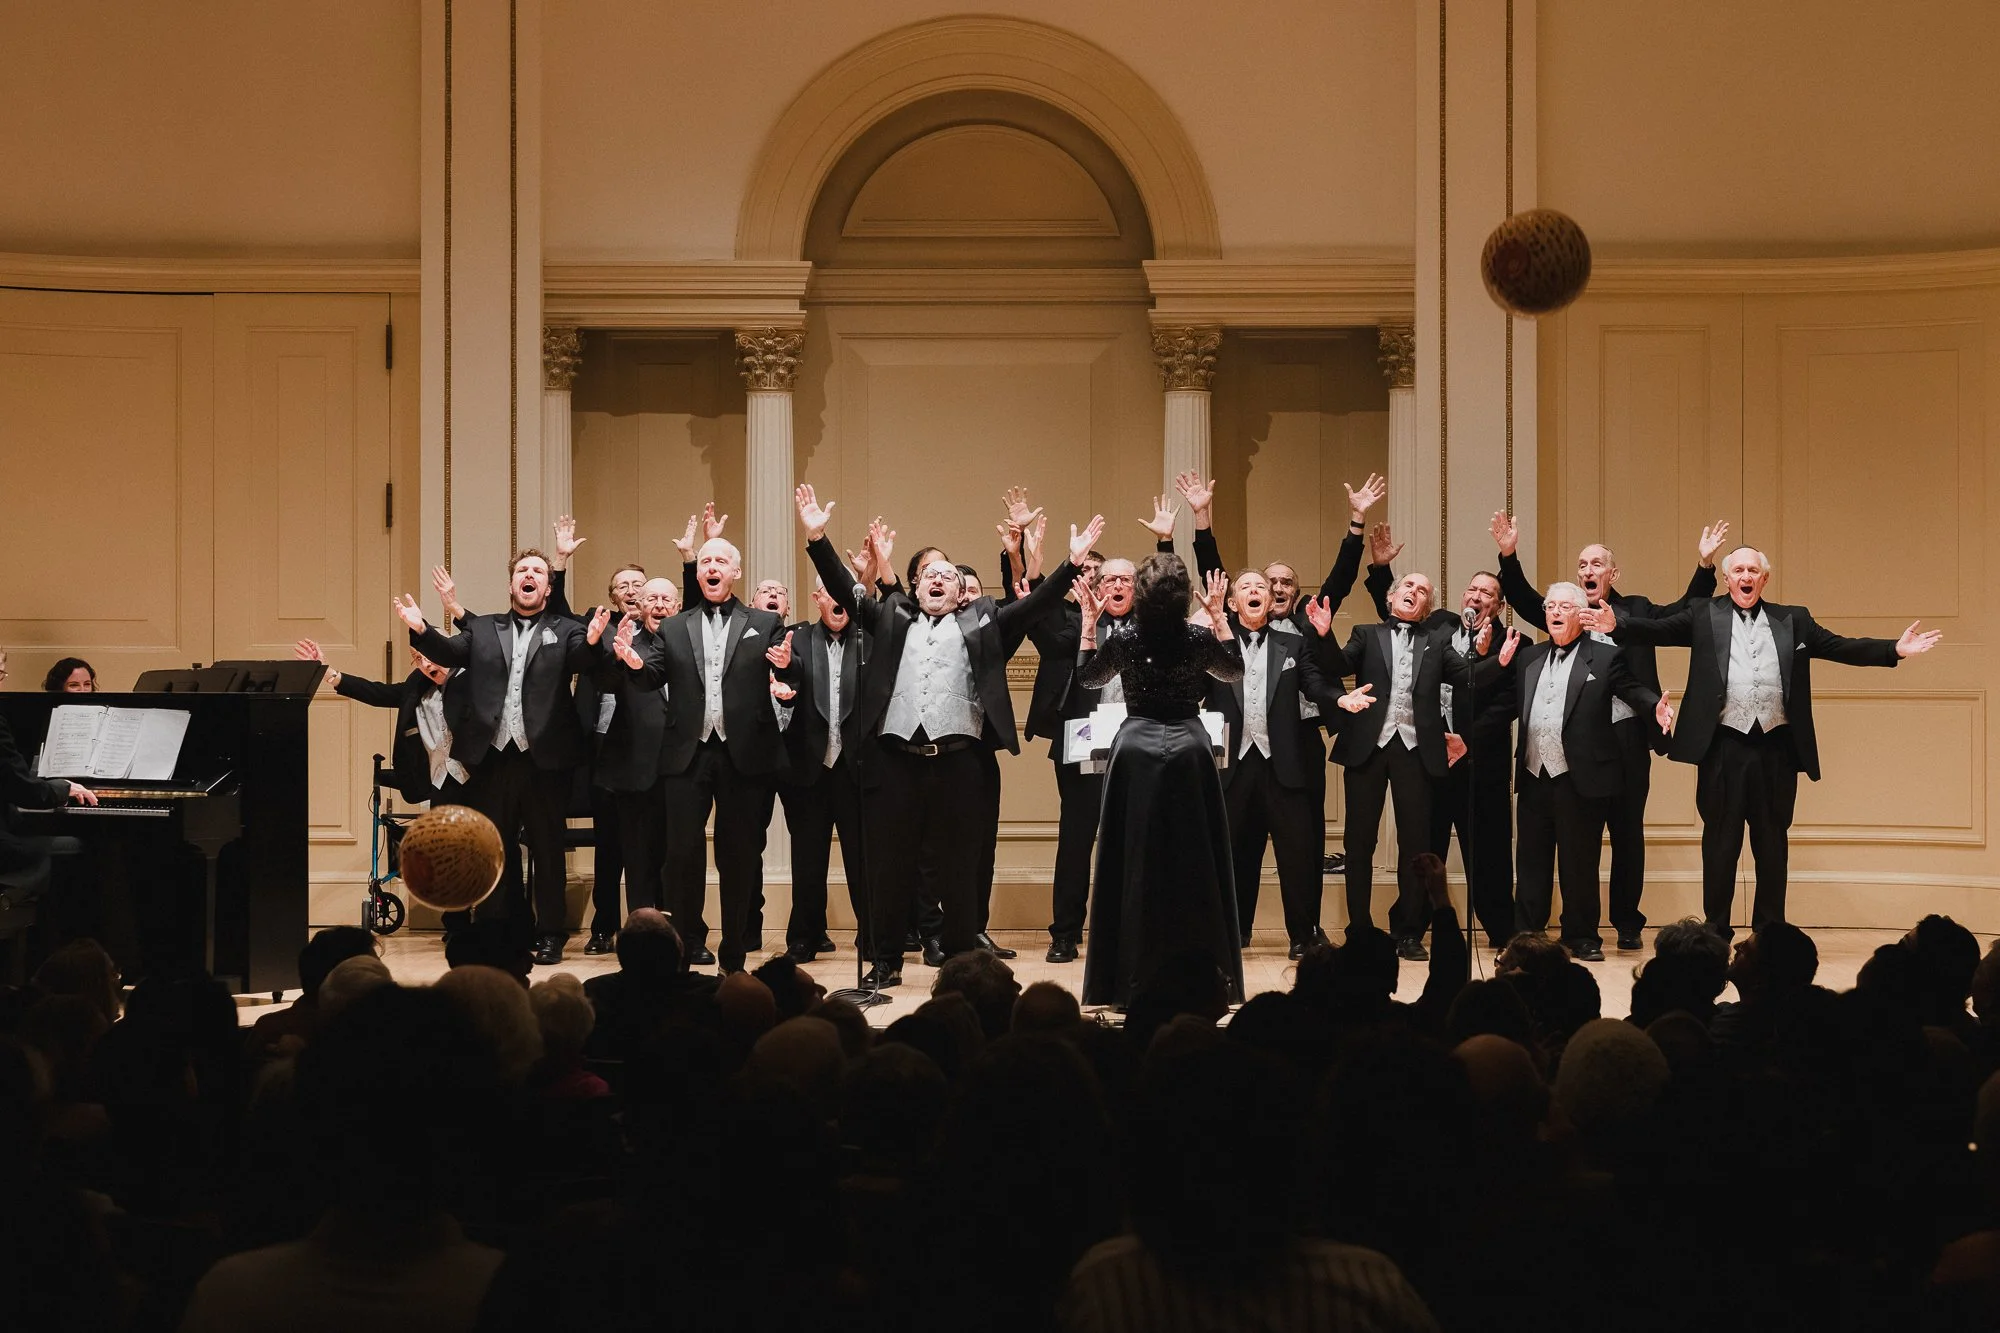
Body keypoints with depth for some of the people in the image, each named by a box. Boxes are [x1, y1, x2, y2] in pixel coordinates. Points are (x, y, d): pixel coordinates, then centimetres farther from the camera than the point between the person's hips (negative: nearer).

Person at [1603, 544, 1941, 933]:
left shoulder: (1792, 621, 12)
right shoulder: (1704, 617, 6)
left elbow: (1841, 647, 8)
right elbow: (1656, 630, -3)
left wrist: (1895, 649, -2)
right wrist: (1617, 625, -20)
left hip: (1776, 745, 2)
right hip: (1724, 745, -2)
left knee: (1772, 841, 8)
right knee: (1720, 838, 4)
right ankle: (1715, 929, 12)